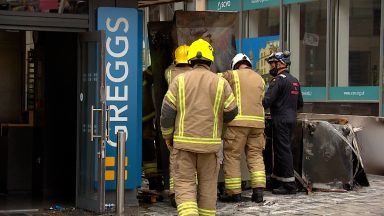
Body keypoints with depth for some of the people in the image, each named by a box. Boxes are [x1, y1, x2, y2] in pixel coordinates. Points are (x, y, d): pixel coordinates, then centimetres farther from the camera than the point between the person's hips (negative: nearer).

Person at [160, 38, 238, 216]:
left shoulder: (180, 80, -1)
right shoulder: (221, 83, 0)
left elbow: (167, 113, -2)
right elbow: (231, 113, 4)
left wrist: (168, 137, 12)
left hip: (183, 142, -1)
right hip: (210, 143, 1)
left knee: (184, 184, 1)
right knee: (208, 185, 13)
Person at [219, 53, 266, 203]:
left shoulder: (233, 75, 4)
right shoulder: (260, 79, 19)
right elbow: (261, 100, 19)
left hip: (238, 121, -5)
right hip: (258, 120, 5)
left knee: (232, 156, 2)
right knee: (255, 155, 11)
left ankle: (234, 192, 1)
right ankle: (258, 189, 2)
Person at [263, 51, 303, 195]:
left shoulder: (278, 80, -13)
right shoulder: (294, 80, 15)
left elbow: (267, 100, -20)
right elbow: (300, 103, 21)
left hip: (281, 120, -9)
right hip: (291, 119, 9)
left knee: (283, 150, -7)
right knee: (280, 149, 17)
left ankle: (289, 185, -7)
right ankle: (277, 178, 26)